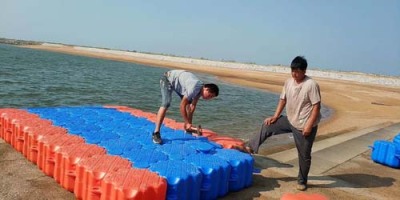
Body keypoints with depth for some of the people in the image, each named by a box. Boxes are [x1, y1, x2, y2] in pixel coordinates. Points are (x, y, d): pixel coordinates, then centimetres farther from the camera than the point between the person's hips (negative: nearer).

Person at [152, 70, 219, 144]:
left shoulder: (200, 89, -8)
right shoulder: (194, 88, -34)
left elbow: (193, 106, -1)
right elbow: (182, 106, -29)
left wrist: (189, 123, -3)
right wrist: (187, 123, -23)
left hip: (178, 82, 9)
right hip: (168, 79, -9)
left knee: (188, 103, 8)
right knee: (166, 104, -25)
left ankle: (188, 129, 21)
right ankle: (156, 133, -23)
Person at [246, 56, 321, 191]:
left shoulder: (311, 85, -20)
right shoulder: (288, 82, -1)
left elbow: (316, 106, -20)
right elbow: (283, 100, 8)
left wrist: (309, 125, -24)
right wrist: (275, 116, 2)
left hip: (304, 126, -6)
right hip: (290, 120, 6)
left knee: (304, 155, 6)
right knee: (268, 125, 1)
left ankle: (302, 181, 24)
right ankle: (250, 147, 12)